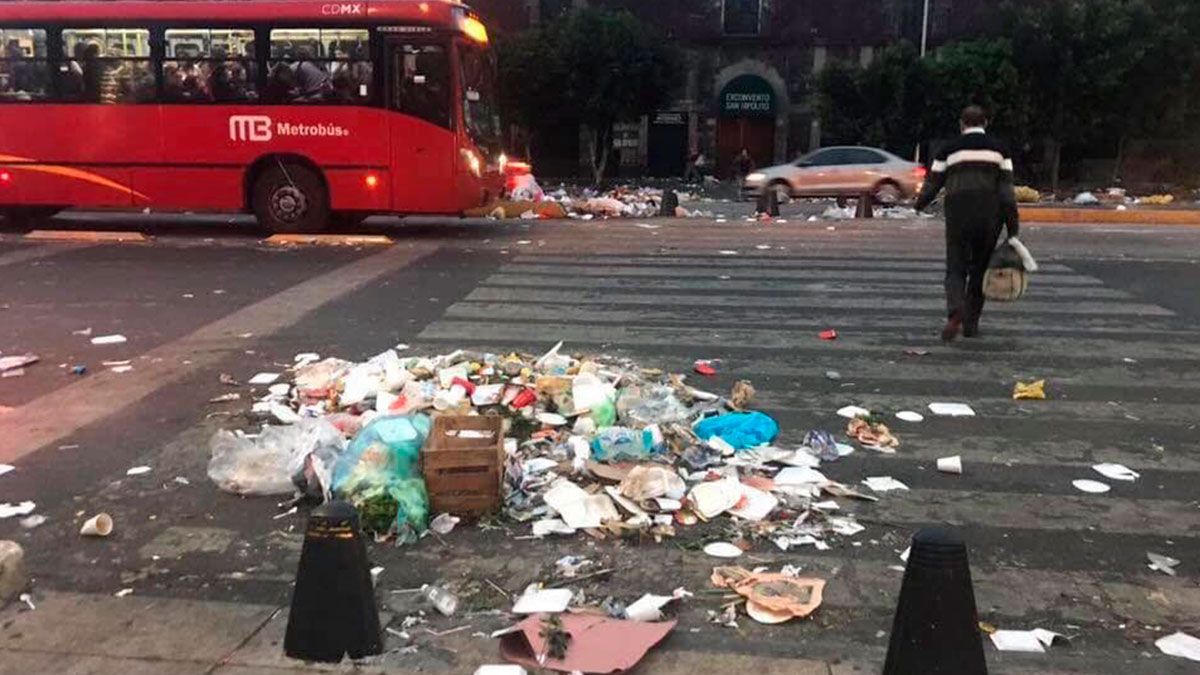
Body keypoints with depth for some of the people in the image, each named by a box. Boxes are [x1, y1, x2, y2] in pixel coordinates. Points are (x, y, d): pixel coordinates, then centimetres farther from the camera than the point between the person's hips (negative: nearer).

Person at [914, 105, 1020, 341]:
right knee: (980, 269, 15)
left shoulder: (949, 149, 5)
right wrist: (1013, 228, -2)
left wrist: (919, 204, 27)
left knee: (955, 269, 4)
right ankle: (971, 322, 17)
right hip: (990, 214, 1)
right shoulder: (999, 149, 6)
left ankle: (955, 311, -24)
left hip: (958, 214, -1)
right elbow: (1006, 189, -2)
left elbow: (932, 184, 7)